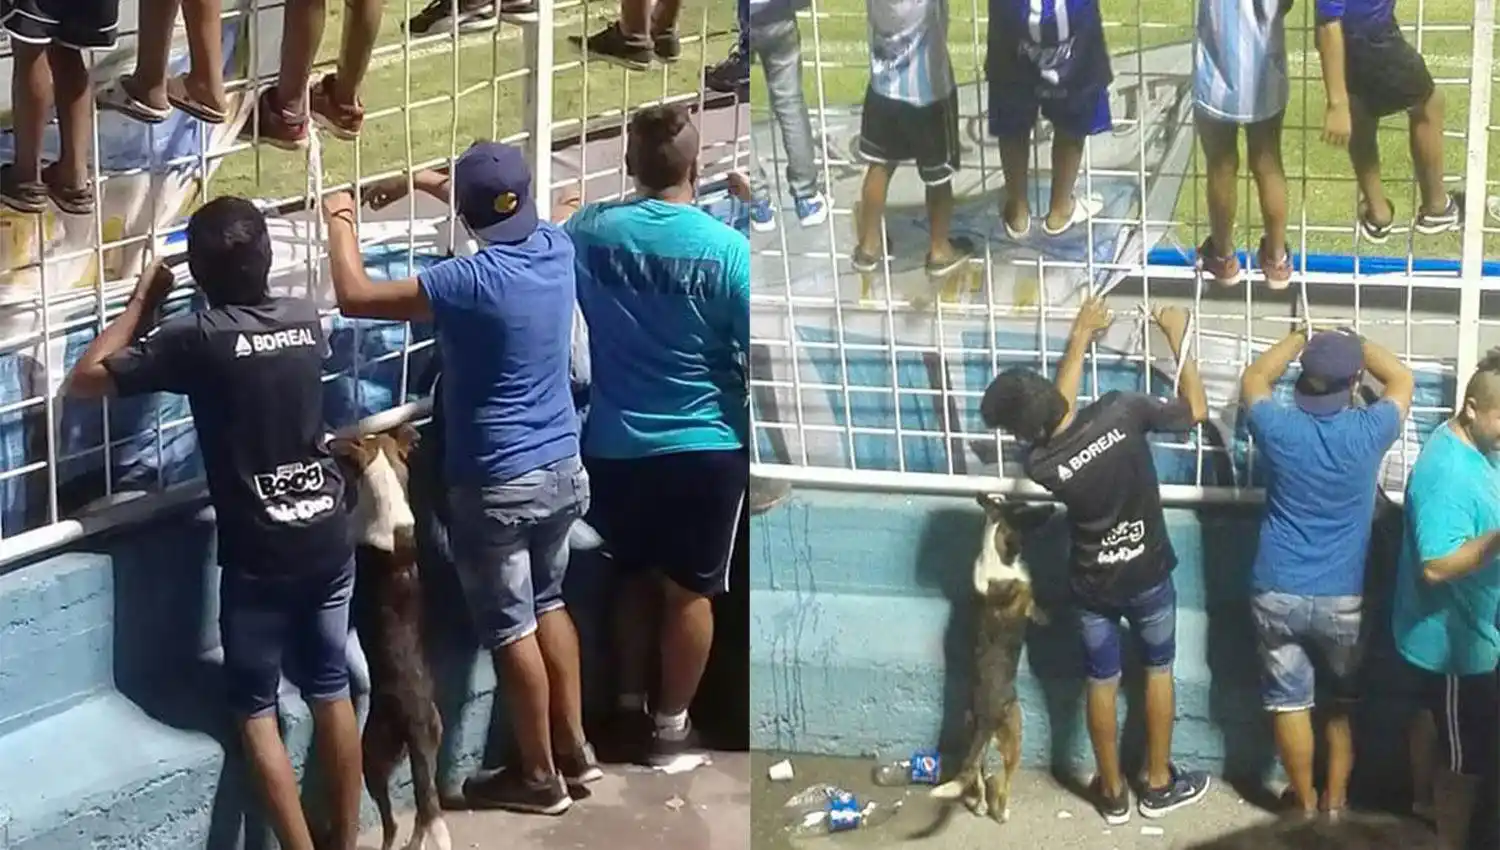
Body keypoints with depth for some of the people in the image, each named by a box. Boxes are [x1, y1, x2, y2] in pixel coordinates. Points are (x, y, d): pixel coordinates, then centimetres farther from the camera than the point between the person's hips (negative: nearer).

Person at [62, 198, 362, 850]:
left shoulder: (198, 338, -14)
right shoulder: (305, 319, 1)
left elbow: (84, 381, -6)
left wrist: (142, 302, 3)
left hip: (259, 554, -5)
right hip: (328, 538, 5)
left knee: (256, 710, 8)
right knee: (331, 692, 16)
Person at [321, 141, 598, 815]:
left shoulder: (472, 281, -23)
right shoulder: (555, 248, -3)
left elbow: (355, 298, -18)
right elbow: (509, 217, 22)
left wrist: (341, 220, -2)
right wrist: (423, 181, 27)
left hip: (497, 486, -7)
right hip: (563, 470, 7)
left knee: (510, 628, 6)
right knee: (546, 604, 23)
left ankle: (540, 776, 15)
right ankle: (573, 747, 31)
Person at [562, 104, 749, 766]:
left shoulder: (589, 231, -5)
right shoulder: (727, 247, -16)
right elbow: (756, 357, -13)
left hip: (614, 446, 4)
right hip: (704, 448, -3)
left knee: (635, 577, 21)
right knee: (689, 591, 9)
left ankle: (629, 709, 28)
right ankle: (670, 728, 16)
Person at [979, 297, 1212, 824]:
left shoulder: (1040, 463, -24)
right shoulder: (1120, 413, -29)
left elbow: (1059, 419, -2)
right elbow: (1195, 410, -12)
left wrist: (1081, 336, 5)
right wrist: (1177, 338, -3)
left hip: (1093, 585, 0)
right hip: (1148, 575, 0)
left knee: (1102, 684, 19)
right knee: (1158, 672, 21)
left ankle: (1112, 793, 32)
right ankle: (1159, 784, 32)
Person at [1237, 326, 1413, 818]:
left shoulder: (1280, 429, -13)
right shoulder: (1367, 432, -15)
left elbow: (1253, 378, 10)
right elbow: (1402, 379, 6)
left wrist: (1299, 338, 17)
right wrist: (1354, 344, 12)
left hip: (1278, 594, 0)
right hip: (1343, 599, 0)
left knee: (1289, 702, 14)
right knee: (1343, 702, 21)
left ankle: (1305, 802, 25)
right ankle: (1335, 799, 29)